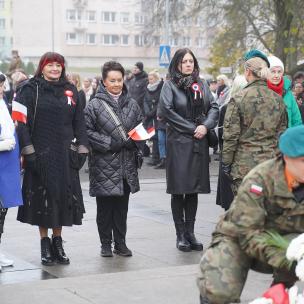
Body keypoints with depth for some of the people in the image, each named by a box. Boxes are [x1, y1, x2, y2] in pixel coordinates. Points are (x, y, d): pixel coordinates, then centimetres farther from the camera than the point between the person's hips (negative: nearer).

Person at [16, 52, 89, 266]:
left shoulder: (70, 90, 12)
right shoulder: (31, 90, -1)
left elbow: (79, 122, 12)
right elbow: (22, 122, -6)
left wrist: (82, 149, 4)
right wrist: (28, 150, -13)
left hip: (65, 155, 3)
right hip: (40, 154, -3)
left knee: (63, 197, 5)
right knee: (42, 198, 1)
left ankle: (58, 243, 17)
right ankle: (45, 246, 11)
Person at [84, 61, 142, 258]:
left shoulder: (132, 104, 9)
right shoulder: (95, 105, -5)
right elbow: (87, 131, -9)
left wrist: (135, 142, -1)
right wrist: (109, 143, -15)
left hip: (127, 163, 4)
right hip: (104, 163, -4)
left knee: (122, 206, 9)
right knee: (105, 206, 3)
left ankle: (120, 243, 18)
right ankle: (106, 244, 14)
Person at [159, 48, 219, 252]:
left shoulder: (202, 85, 12)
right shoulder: (170, 85, -1)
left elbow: (214, 107, 8)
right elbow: (166, 109, -12)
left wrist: (206, 126, -10)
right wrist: (192, 128, -12)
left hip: (199, 143, 4)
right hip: (178, 142, -4)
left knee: (193, 189, 7)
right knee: (179, 190, -1)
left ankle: (190, 233, 14)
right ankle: (181, 235, 5)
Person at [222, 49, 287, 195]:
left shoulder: (239, 99, -9)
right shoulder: (277, 99, 6)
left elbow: (231, 135, -8)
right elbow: (282, 132, 13)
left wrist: (226, 162, 1)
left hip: (244, 165, -4)